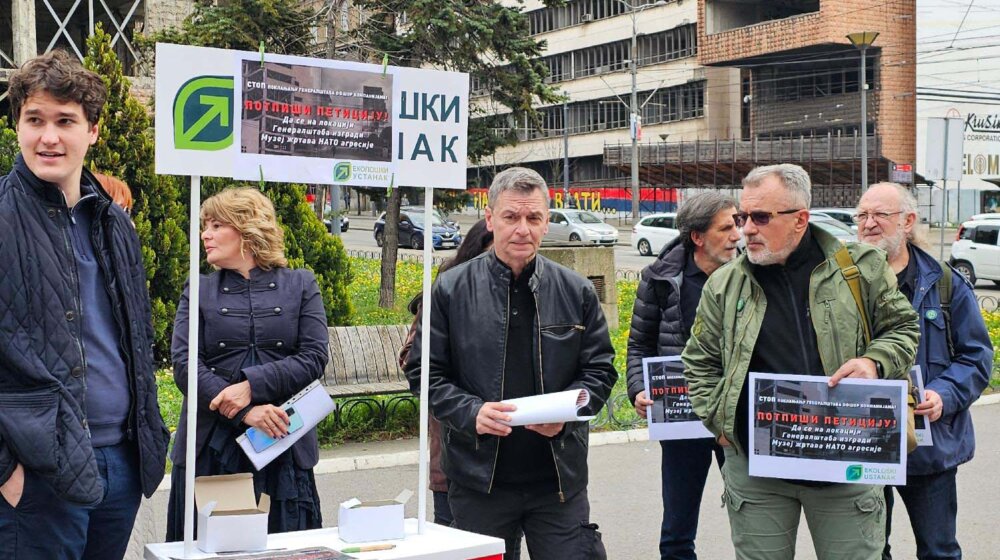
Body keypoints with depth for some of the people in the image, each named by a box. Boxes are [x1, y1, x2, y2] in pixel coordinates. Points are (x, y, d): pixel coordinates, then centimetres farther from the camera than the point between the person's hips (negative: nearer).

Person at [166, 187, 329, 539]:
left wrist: (252, 385, -15)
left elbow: (315, 358, -2)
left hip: (284, 450, 0)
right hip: (210, 448, 1)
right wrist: (246, 413, -16)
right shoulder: (199, 291, 10)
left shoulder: (300, 285, 8)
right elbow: (183, 364, -4)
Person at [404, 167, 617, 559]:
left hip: (560, 478, 1)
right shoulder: (451, 290, 1)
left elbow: (599, 370, 8)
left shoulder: (577, 292, 5)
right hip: (479, 480, -1)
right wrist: (470, 412, -16)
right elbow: (425, 371, 2)